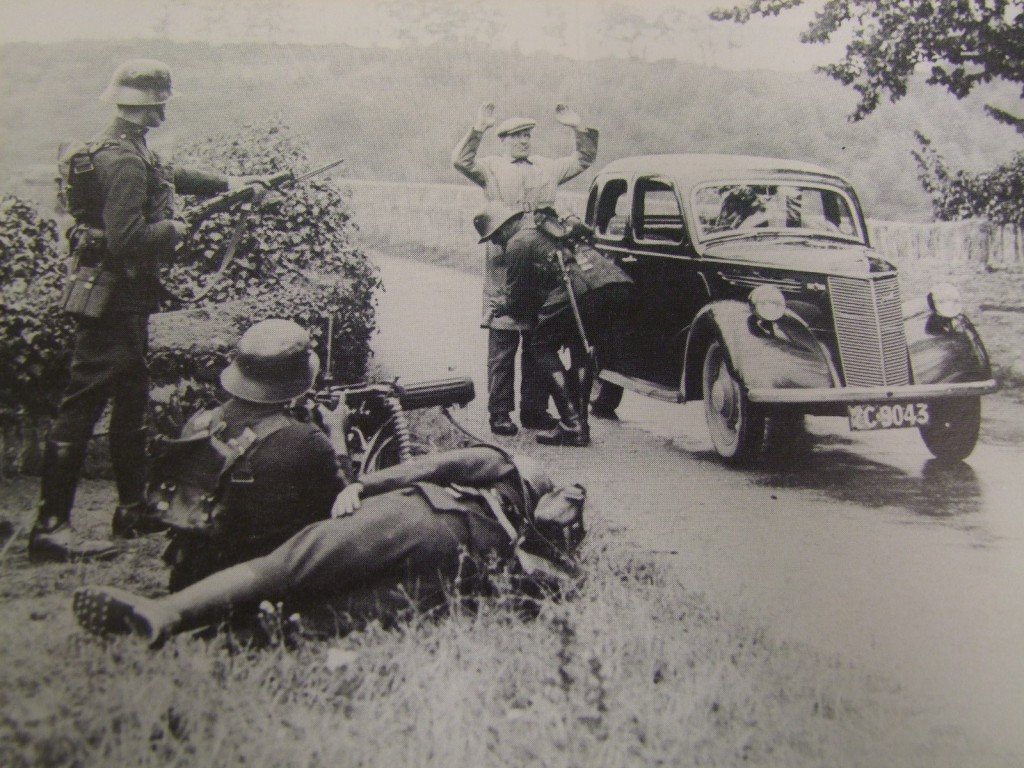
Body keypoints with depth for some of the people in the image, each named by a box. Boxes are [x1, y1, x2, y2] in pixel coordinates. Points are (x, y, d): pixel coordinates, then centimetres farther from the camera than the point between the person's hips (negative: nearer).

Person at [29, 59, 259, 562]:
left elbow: (169, 175, 31)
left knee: (132, 403, 17)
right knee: (81, 407, -8)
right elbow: (126, 238, -28)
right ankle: (50, 526, -4)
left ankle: (133, 511, 28)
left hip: (127, 299, 11)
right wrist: (173, 230, -12)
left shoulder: (129, 150, 11)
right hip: (113, 300, -11)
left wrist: (225, 183, 32)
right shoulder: (124, 161, -20)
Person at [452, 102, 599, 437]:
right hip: (504, 263, -4)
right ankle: (499, 412, 1)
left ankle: (534, 408, 15)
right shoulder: (492, 167, 10)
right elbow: (461, 161, -6)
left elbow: (584, 160, 26)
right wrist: (478, 129, -16)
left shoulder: (548, 167, 22)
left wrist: (579, 128, 12)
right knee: (502, 345, -4)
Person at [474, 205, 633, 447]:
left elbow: (517, 295, 17)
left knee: (543, 347, 10)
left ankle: (572, 425, 0)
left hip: (583, 291, -8)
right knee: (581, 347, 26)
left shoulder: (518, 243, 8)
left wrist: (504, 308, 39)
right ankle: (579, 421, 19)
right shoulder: (549, 225, 34)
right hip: (618, 282, 8)